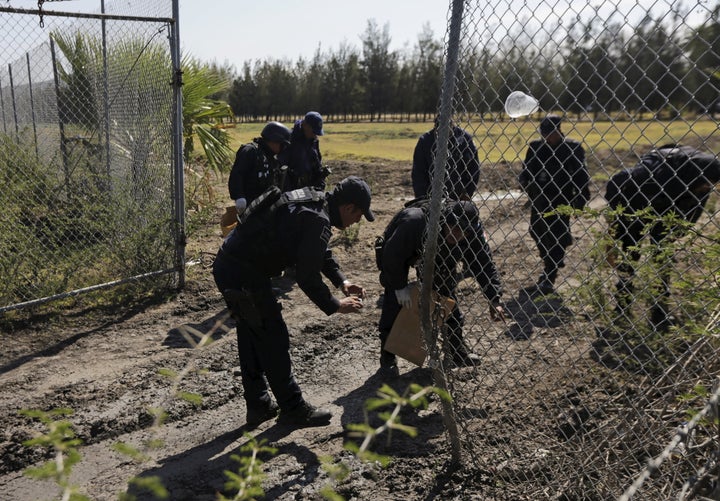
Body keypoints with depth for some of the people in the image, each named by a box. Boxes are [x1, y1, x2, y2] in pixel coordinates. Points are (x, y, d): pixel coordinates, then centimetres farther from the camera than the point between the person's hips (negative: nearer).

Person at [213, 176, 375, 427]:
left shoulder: (312, 202, 11)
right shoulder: (317, 220, -20)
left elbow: (320, 251, 26)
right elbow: (308, 278, -19)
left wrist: (342, 282, 18)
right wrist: (336, 306, -5)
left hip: (226, 267, 10)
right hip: (244, 276, -10)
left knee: (251, 336, 19)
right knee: (273, 340, 2)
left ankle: (258, 406, 33)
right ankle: (293, 409, 17)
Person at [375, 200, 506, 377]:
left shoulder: (470, 233, -28)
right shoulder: (415, 222, -44)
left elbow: (484, 264, -20)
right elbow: (391, 256, -35)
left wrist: (494, 300, -28)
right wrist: (400, 287, -30)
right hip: (396, 253, -4)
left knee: (447, 293, 0)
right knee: (396, 298, -16)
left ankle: (457, 349, 16)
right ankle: (387, 356, -3)